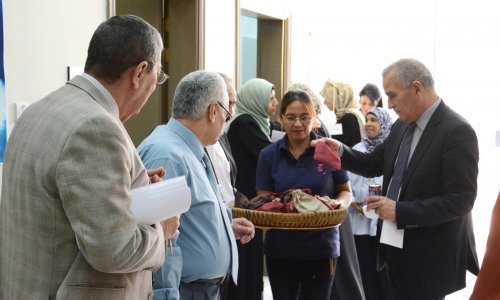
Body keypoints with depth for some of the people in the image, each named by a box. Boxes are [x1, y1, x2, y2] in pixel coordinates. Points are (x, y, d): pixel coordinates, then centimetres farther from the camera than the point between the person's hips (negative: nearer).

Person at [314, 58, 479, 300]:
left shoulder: (457, 132, -18)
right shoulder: (402, 126, 6)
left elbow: (460, 200, -22)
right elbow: (374, 164, 15)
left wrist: (400, 211, -22)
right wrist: (340, 151, -3)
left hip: (429, 256, -7)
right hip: (395, 246, 7)